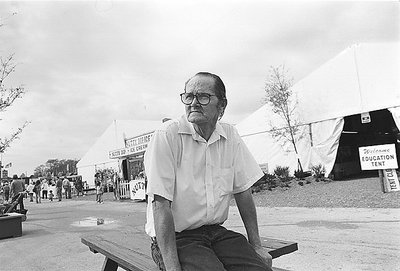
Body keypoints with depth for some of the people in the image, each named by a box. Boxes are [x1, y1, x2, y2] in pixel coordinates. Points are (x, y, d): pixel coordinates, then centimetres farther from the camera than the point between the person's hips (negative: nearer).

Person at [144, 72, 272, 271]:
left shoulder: (230, 137, 1)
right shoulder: (167, 135, -14)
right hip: (176, 238, -4)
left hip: (216, 231, 4)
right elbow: (160, 204, -17)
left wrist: (256, 246, 5)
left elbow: (243, 192, 6)